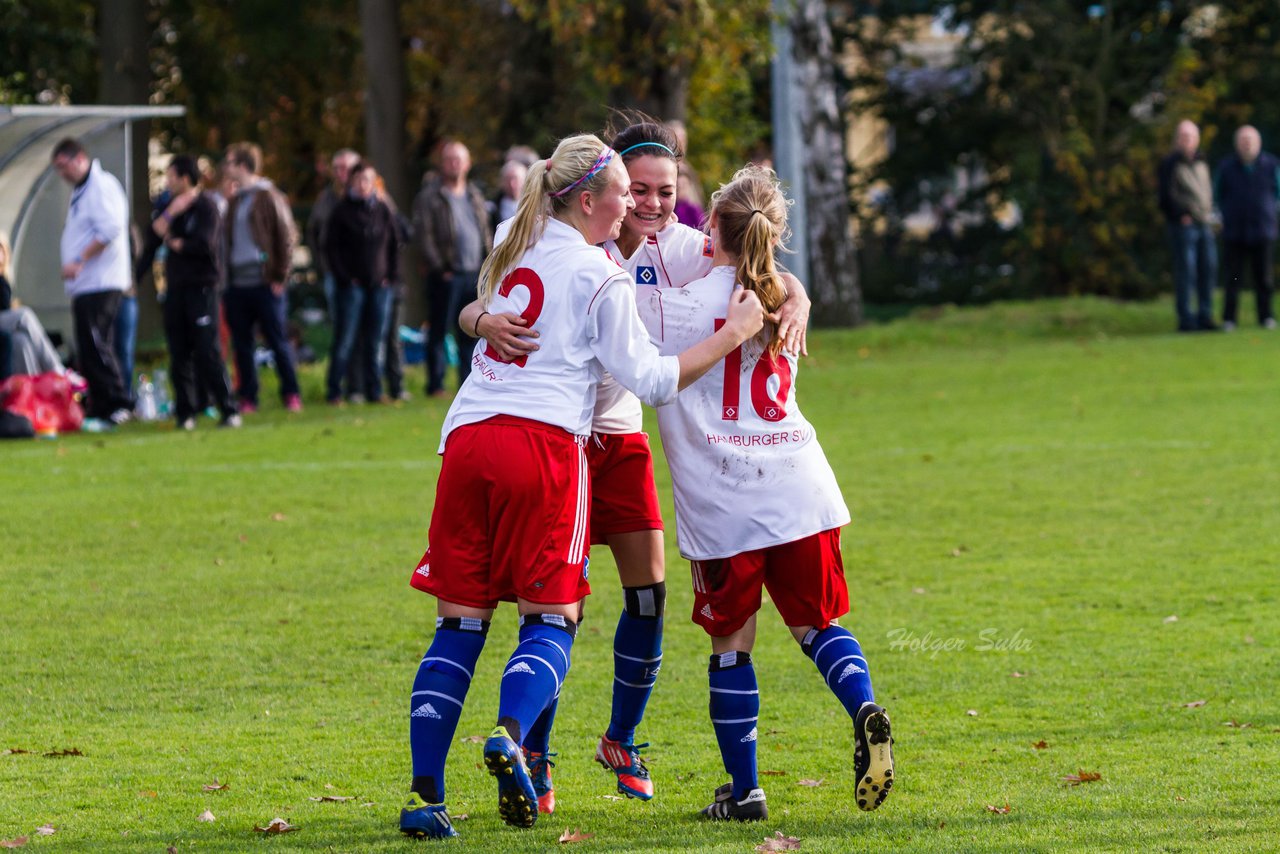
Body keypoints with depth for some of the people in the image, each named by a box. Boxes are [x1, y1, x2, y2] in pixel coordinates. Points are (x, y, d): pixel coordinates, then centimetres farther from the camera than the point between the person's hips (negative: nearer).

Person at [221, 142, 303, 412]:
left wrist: (279, 277, -11)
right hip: (237, 284, 6)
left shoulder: (269, 197, -4)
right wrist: (225, 276, 8)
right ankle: (247, 398, 9)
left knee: (278, 340, -2)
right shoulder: (233, 202, 16)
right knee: (241, 344, 4)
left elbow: (285, 237, -6)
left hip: (264, 283, -6)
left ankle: (291, 394, 5)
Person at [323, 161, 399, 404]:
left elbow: (394, 245, 14)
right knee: (344, 341, -3)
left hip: (380, 285, 3)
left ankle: (374, 391, 10)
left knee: (376, 342, 4)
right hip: (351, 286, -3)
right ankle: (334, 391, 2)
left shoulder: (383, 210, 9)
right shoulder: (342, 211, -2)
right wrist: (343, 277, -10)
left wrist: (392, 276, 4)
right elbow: (331, 247, -3)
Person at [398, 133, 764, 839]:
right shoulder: (600, 277, 0)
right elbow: (650, 380, 3)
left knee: (460, 623, 6)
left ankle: (424, 794, -5)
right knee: (551, 617, 3)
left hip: (468, 437, 5)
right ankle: (511, 734, -26)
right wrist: (732, 334, 8)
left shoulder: (517, 247, 19)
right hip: (545, 441, -5)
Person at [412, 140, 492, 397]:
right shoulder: (430, 196, -3)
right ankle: (435, 384, 1)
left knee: (470, 332, 8)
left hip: (475, 274, 6)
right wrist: (438, 267, -14)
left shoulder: (474, 195, 17)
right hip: (446, 276, -6)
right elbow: (423, 234, -9)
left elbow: (486, 232, 21)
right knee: (439, 330, -2)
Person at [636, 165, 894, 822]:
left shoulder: (678, 305, -5)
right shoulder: (785, 303, 13)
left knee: (731, 643, 7)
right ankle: (863, 709, -13)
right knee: (816, 621, 16)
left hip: (720, 498, -4)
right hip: (797, 485, 4)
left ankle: (743, 791, 8)